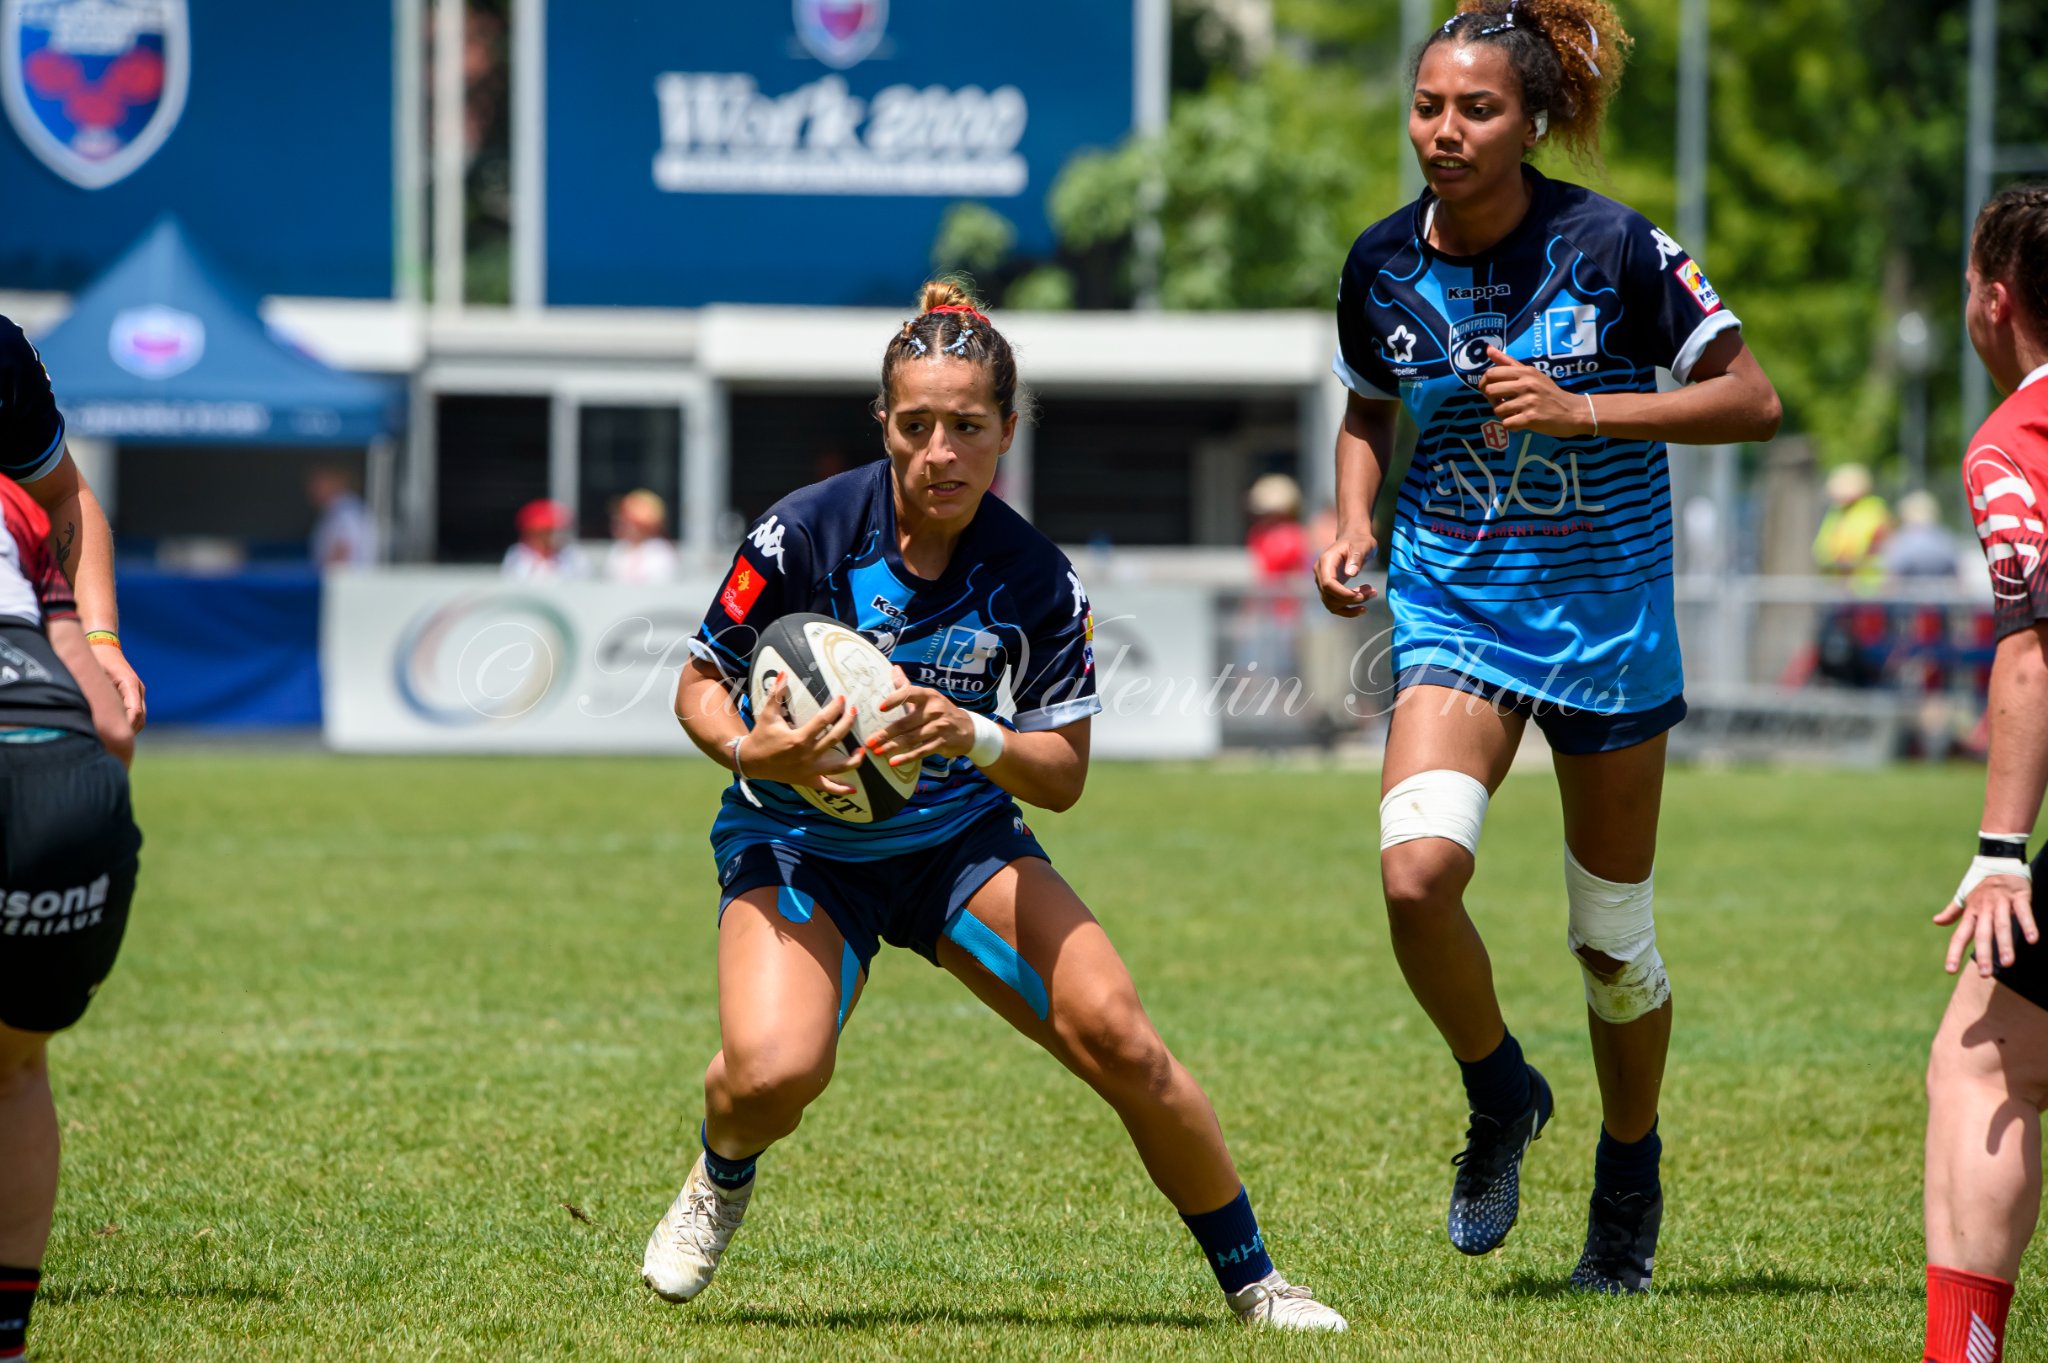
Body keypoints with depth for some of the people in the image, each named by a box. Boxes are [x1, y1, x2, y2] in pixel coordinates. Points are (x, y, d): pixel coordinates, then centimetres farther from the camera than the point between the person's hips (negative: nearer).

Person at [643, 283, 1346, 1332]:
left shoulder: (1037, 579, -12)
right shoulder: (804, 533, -18)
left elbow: (1063, 773, -7)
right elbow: (698, 686, -7)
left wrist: (972, 737, -28)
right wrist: (750, 750, -29)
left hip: (962, 840, 2)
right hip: (796, 842, -2)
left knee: (1113, 1032, -18)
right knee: (773, 1073, -28)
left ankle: (1251, 1281, 0)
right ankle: (720, 1177, 11)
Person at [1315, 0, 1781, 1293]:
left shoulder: (1615, 246, -14)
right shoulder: (1384, 265, -3)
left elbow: (1753, 400, -10)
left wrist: (1585, 411, -21)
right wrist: (1355, 522, -2)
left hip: (1605, 608, -2)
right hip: (1455, 605, 2)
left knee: (1613, 932, 7)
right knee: (1417, 869, -22)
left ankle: (1630, 1173, 33)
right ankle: (1500, 1099, 6)